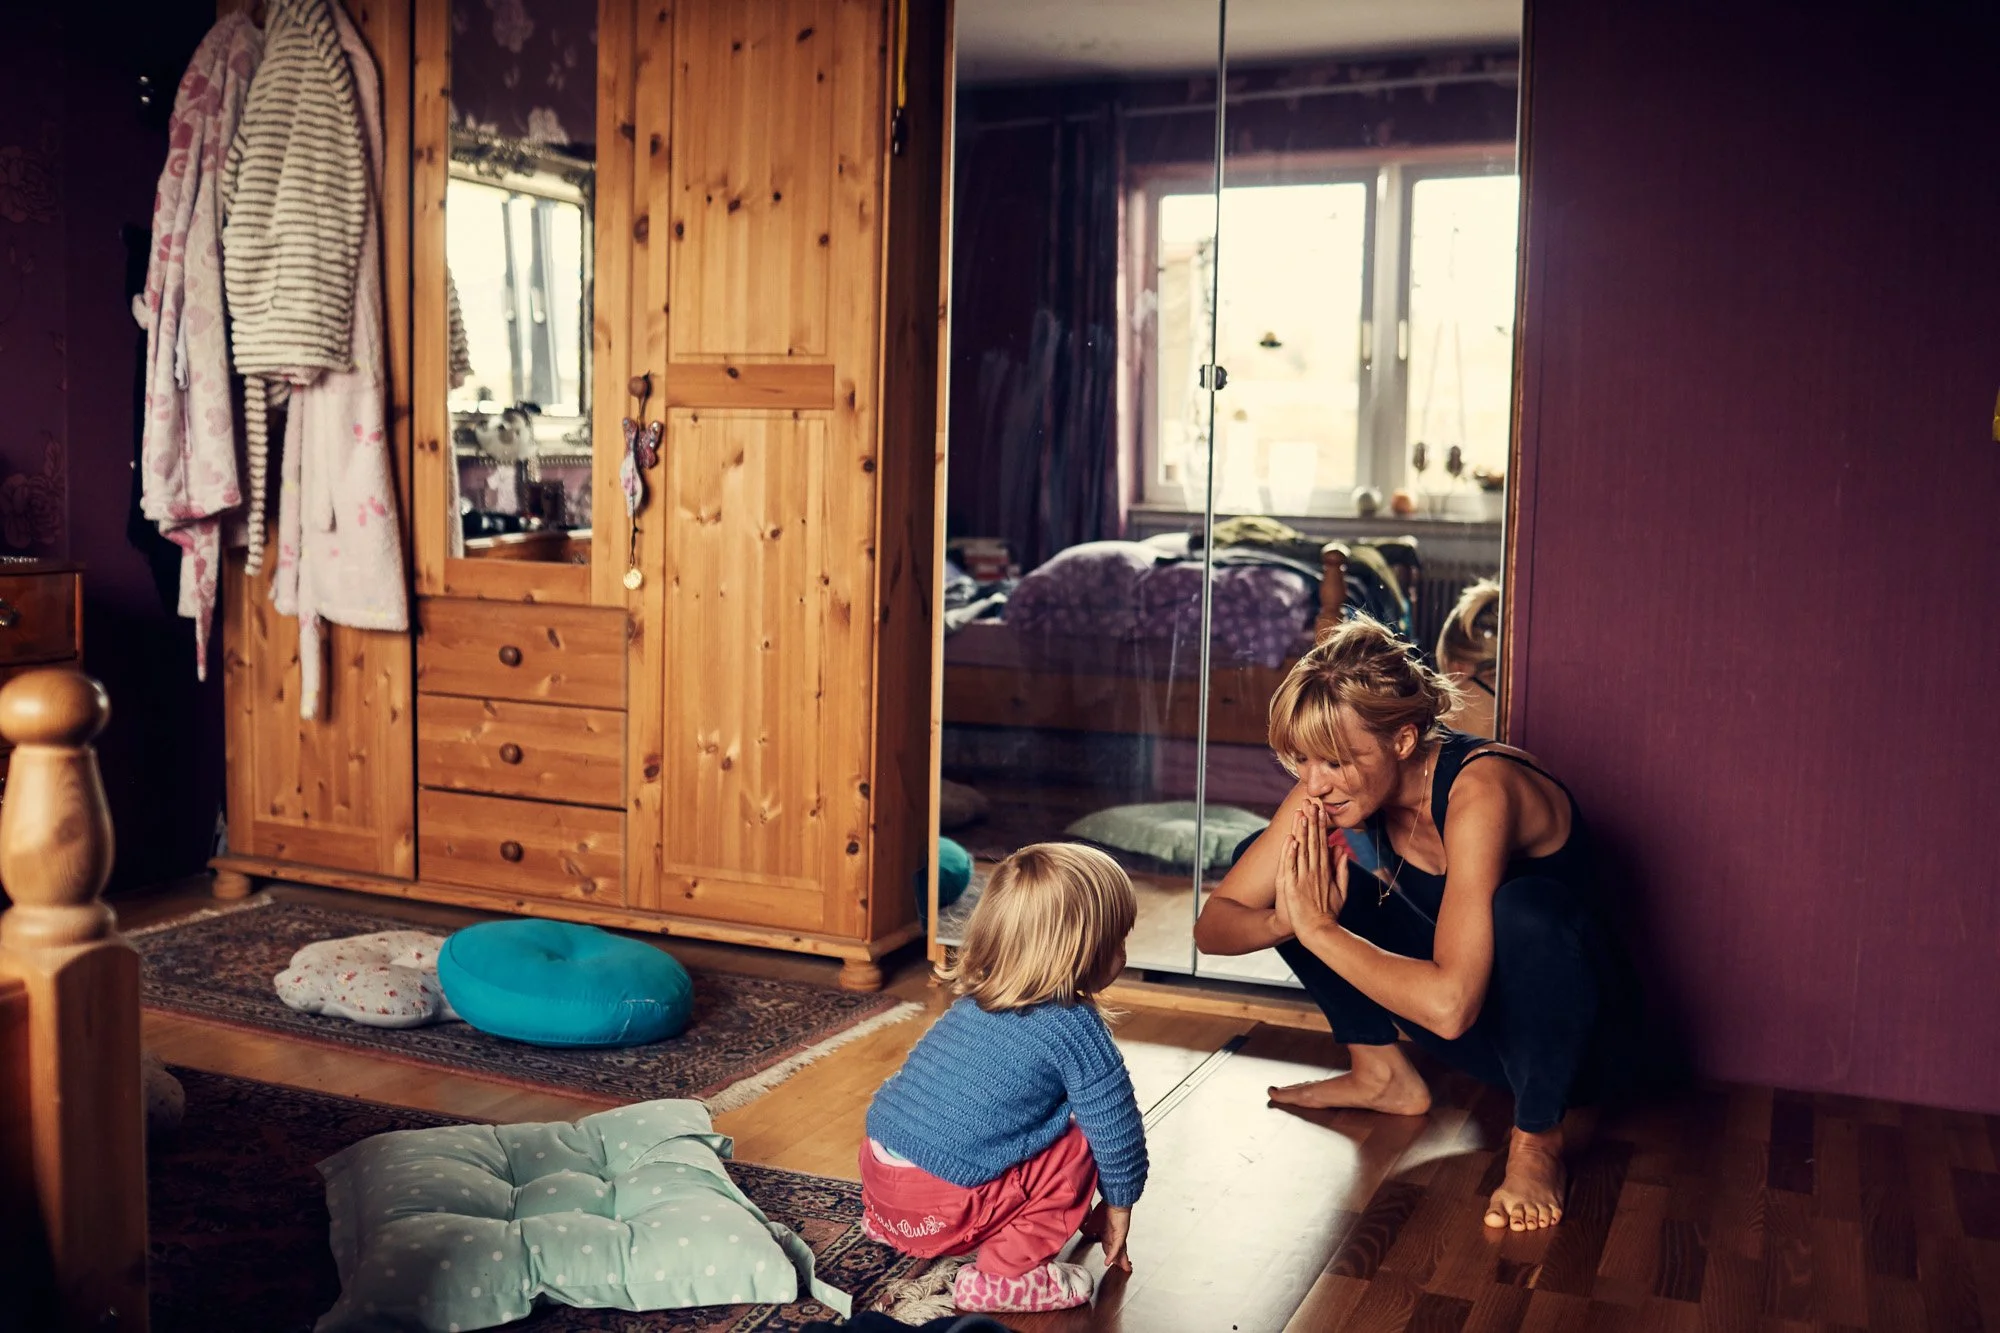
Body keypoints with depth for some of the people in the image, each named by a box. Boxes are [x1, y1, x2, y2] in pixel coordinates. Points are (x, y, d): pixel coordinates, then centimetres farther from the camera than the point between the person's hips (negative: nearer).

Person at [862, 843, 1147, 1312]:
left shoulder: (973, 1000, 11)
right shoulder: (1073, 1028, -12)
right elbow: (1117, 1129, -4)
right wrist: (1119, 1207, 14)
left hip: (877, 1172, 8)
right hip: (941, 1210, -8)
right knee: (1078, 1150, 1)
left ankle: (891, 1225, 23)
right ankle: (1000, 1278, 0)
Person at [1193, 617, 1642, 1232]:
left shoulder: (1479, 790, -33)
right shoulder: (1332, 786, -13)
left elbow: (1449, 1004, -43)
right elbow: (1212, 925, -10)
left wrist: (1318, 929, -34)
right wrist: (1285, 921, -31)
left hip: (1578, 1032, -6)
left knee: (1524, 906, -40)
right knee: (1267, 859, -2)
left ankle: (1537, 1137, -13)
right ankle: (1383, 1075, 8)